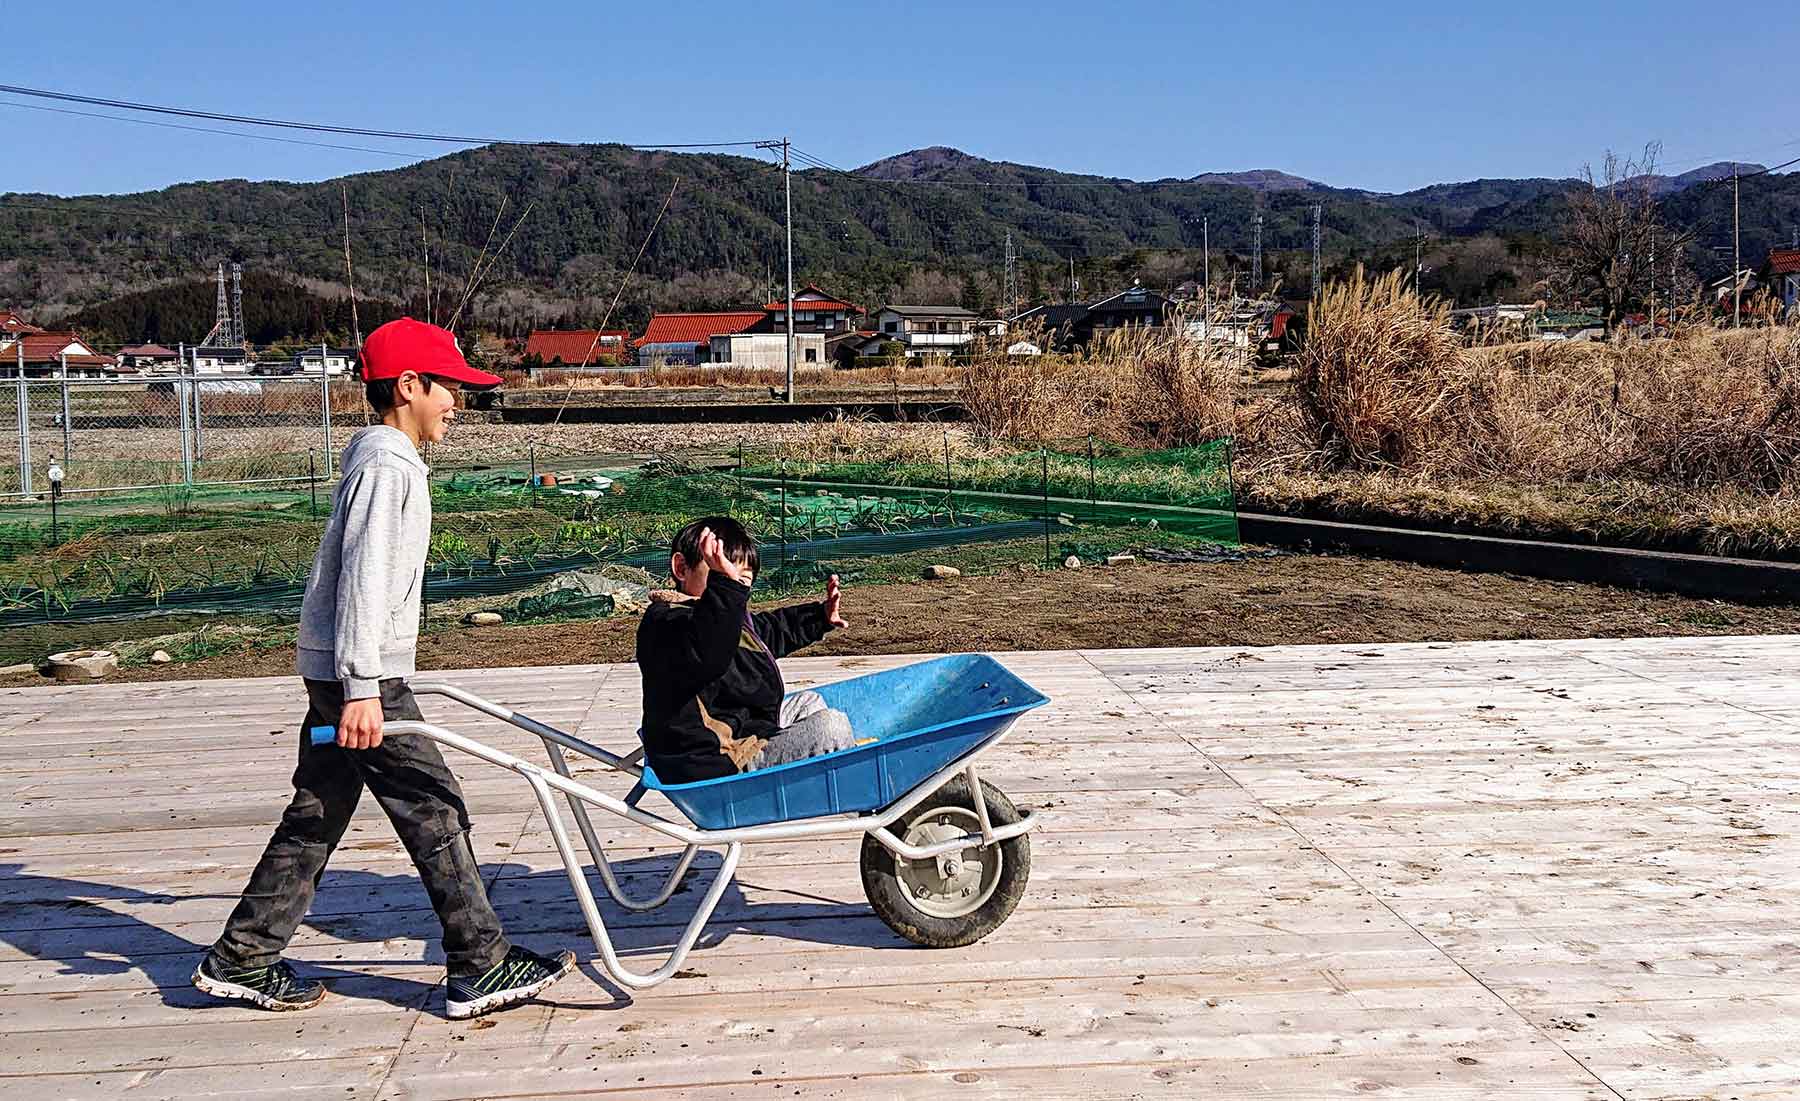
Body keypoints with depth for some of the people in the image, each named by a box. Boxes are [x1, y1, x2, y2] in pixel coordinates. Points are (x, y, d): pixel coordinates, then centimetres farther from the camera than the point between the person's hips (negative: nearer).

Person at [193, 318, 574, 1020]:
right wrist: (362, 688, -25)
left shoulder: (380, 458, 18)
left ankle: (241, 961, 22)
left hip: (336, 671, 10)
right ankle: (480, 967, 2)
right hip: (362, 675, -10)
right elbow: (361, 579, -22)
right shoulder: (388, 466, -14)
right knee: (434, 810, -5)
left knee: (316, 815, 14)